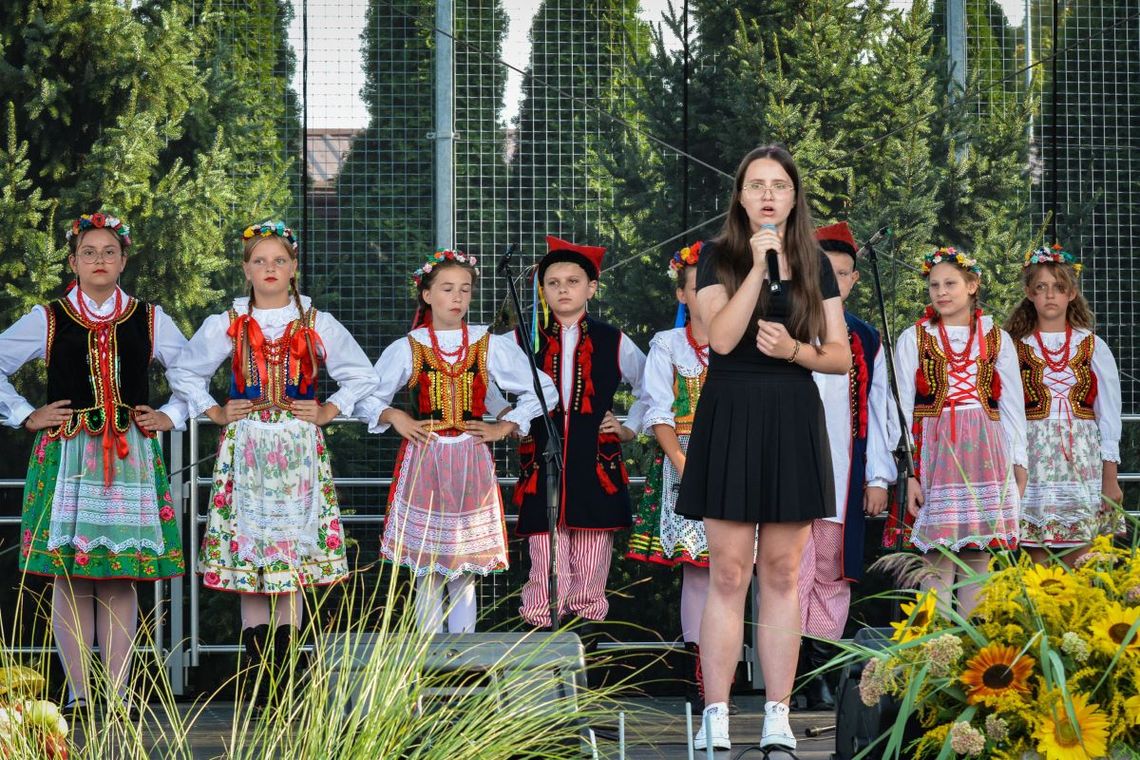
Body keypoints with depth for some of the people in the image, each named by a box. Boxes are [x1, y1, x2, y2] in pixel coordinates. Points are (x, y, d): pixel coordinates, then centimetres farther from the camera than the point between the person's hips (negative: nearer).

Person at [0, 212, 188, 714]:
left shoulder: (149, 320, 10)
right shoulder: (46, 320, 7)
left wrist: (171, 416, 7)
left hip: (131, 457, 1)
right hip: (65, 458, -1)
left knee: (122, 579, -2)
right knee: (69, 577, -5)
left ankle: (117, 694, 2)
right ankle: (78, 693, 0)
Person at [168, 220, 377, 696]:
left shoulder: (318, 325, 6)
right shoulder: (226, 326, 6)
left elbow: (362, 377, 15)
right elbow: (184, 372, 18)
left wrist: (328, 411, 4)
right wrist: (214, 412, 7)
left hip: (299, 449, 0)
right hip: (244, 450, 0)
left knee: (295, 548, -3)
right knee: (247, 554, -2)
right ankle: (257, 680, 2)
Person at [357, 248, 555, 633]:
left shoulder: (490, 346, 6)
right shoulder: (407, 348, 5)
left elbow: (542, 390, 11)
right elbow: (366, 396, 11)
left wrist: (504, 427, 4)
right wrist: (396, 418, -5)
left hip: (471, 465, 1)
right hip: (422, 464, -1)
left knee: (465, 571, 1)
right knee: (427, 570, -1)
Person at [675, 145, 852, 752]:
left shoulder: (814, 264, 9)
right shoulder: (717, 256, 2)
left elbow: (842, 355, 8)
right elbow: (722, 338, -13)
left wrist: (794, 350, -12)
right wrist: (759, 265, -16)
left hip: (792, 422, 2)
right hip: (730, 418, -2)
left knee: (781, 573, 4)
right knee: (728, 575, -3)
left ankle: (778, 717, 8)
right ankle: (715, 718, 0)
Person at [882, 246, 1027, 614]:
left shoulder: (997, 339, 11)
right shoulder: (914, 339, 6)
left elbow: (1012, 406, 11)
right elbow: (902, 410, 3)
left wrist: (1018, 465, 5)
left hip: (983, 455, 2)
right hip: (934, 453, -2)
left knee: (977, 563, 1)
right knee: (938, 564, -7)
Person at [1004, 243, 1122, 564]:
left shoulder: (1094, 348, 6)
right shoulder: (1016, 350, 4)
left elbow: (1108, 416, 6)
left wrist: (1110, 478, 1)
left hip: (1082, 462, 0)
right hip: (1035, 462, 0)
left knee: (1079, 566, -2)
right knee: (1037, 562, -1)